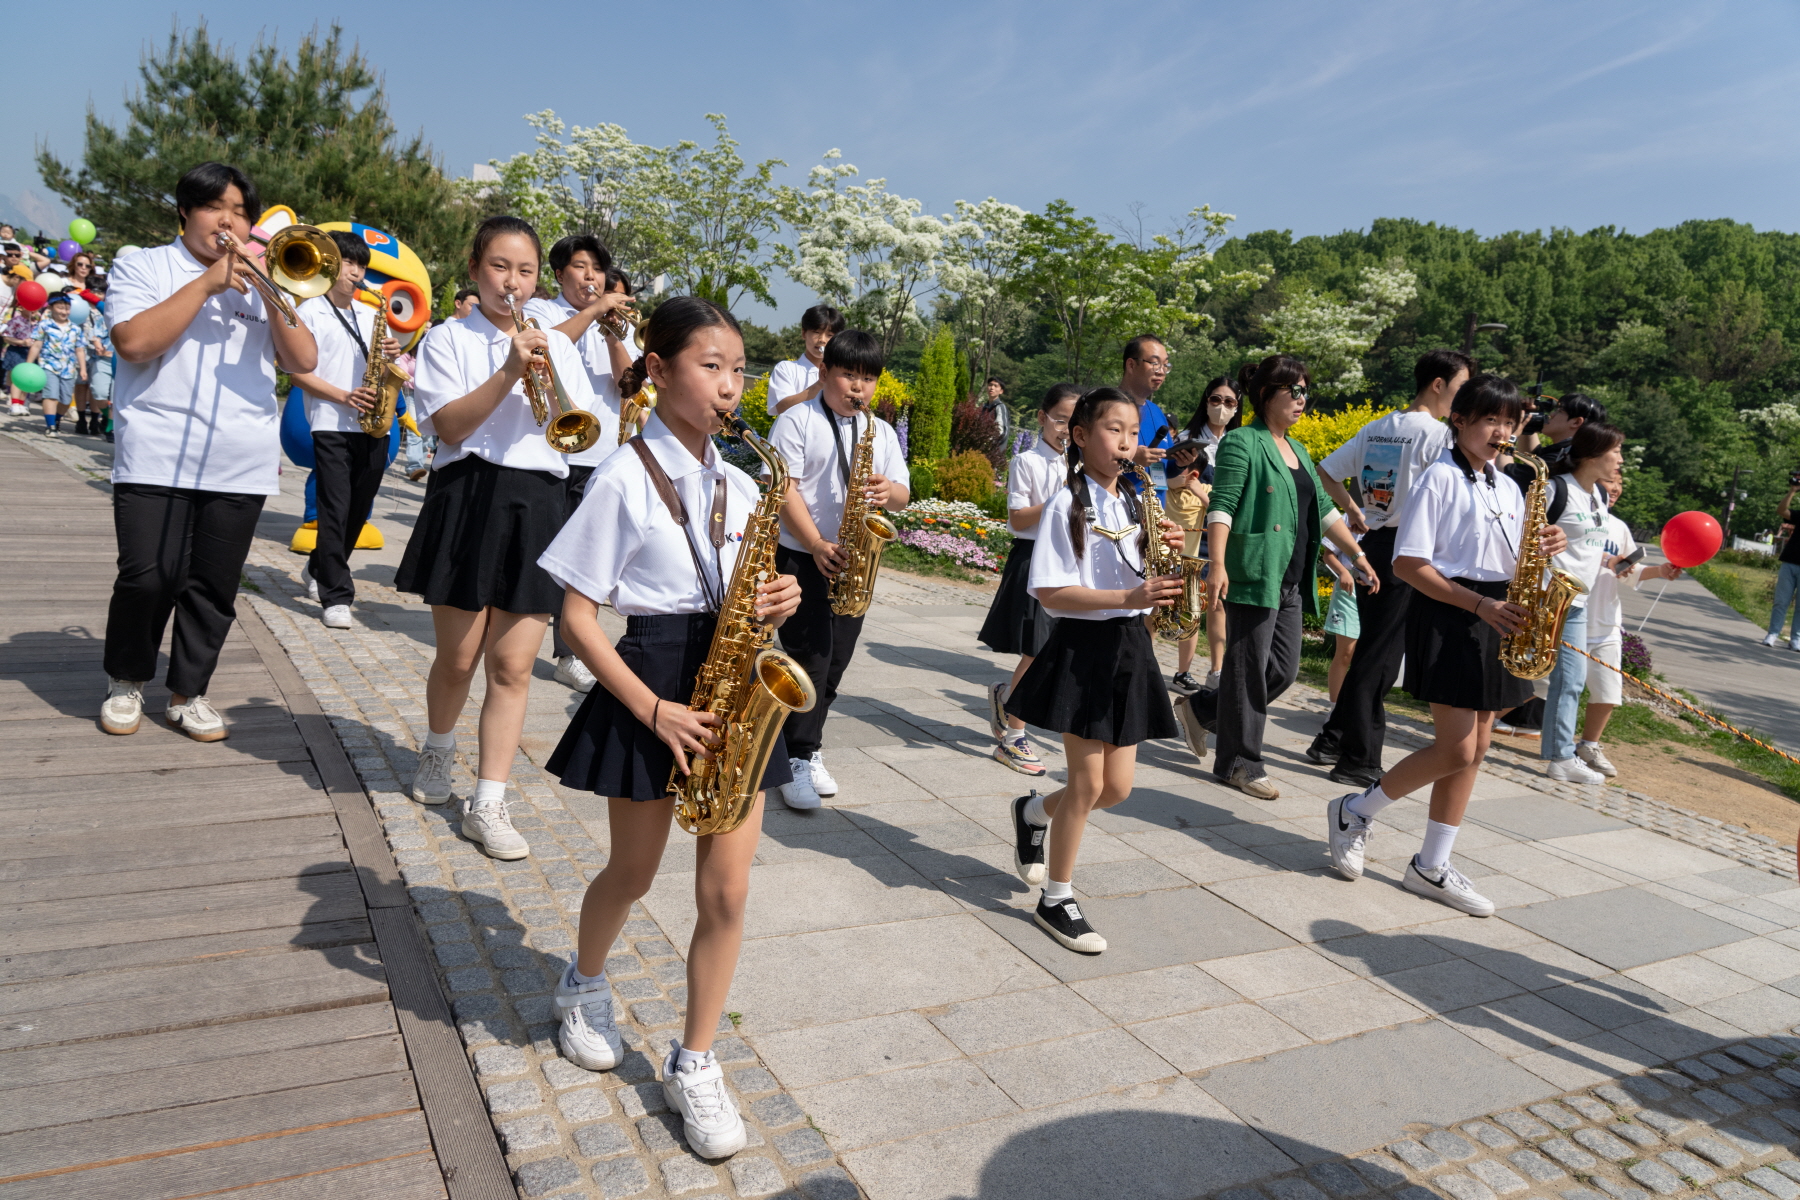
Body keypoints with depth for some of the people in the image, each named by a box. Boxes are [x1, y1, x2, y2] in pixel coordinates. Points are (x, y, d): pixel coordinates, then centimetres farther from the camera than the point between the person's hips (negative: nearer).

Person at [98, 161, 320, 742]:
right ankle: (126, 681, 19)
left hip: (243, 466, 3)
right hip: (157, 459, -3)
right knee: (149, 577, -6)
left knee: (215, 586, 5)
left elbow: (303, 360, 4)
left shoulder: (263, 282, 17)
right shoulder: (144, 266, 7)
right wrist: (207, 283, -11)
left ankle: (189, 692, 20)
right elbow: (134, 342, -11)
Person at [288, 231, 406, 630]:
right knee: (335, 511, -10)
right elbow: (298, 372, -4)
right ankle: (336, 596, -9)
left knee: (359, 508, 11)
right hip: (332, 426, -5)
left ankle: (320, 570, 32)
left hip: (374, 427, 5)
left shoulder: (371, 315, 19)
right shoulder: (310, 312, 3)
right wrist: (344, 397, -16)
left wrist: (391, 355, -1)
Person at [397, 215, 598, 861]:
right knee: (459, 654, 8)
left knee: (513, 664, -1)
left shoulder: (557, 345, 14)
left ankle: (488, 803, 5)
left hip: (538, 503, 2)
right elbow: (450, 426, -9)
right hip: (469, 497, -2)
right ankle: (438, 750, 38)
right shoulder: (449, 339, 5)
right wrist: (509, 373, -18)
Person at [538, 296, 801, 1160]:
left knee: (728, 888, 2)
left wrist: (778, 602, -8)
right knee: (634, 873, 14)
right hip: (652, 684, -4)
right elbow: (578, 617, -10)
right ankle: (584, 986, 47)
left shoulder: (737, 485, 7)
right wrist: (653, 708, -17)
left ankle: (694, 1064, 20)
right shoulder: (626, 479, -9)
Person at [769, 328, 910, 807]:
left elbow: (902, 494, 10)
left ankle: (808, 750, 22)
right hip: (803, 557, -5)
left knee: (836, 659, 8)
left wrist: (890, 492, -16)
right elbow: (784, 488, -12)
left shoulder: (882, 432, 13)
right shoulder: (797, 420, -3)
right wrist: (818, 545, -21)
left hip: (855, 560, 5)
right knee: (810, 655, -9)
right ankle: (798, 758, 0)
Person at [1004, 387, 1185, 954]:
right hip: (1082, 648, -6)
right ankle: (1056, 901, 15)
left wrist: (1163, 550, -6)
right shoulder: (1067, 505, -9)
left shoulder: (1133, 504, 11)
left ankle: (1033, 812, 36)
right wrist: (1127, 597, -24)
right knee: (1088, 783, -2)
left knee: (1117, 787, 8)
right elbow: (1049, 593, -16)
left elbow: (1140, 579, 14)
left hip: (1129, 648, 7)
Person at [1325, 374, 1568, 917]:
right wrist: (1479, 604, -20)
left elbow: (1512, 567, 15)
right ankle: (1355, 811, 10)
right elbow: (1408, 564, -15)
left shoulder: (1509, 489, 13)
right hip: (1447, 614, -8)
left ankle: (1432, 867, 17)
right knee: (1456, 750, -10)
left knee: (1475, 747, 8)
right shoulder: (1439, 478, -9)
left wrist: (1544, 548, -7)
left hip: (1494, 618, 8)